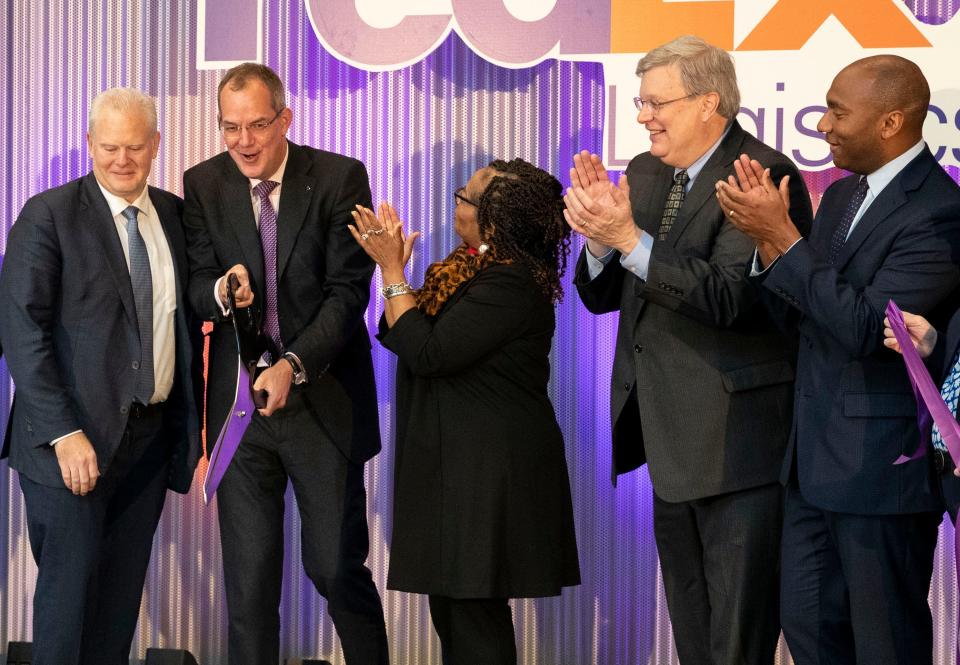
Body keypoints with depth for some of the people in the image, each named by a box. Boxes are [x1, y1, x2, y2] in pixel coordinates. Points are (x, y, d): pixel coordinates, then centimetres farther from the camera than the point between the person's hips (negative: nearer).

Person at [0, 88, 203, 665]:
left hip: (152, 437, 5)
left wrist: (190, 421, 3)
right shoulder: (48, 216, -7)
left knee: (122, 595, 10)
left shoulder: (175, 215, 10)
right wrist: (63, 433, -19)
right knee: (70, 591, -2)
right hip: (75, 440, -5)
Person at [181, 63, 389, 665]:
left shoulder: (340, 178, -6)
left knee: (337, 566, 4)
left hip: (324, 401, -2)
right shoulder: (203, 184, 3)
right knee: (248, 576, 5)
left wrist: (293, 365, -22)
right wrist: (220, 291, -22)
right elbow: (196, 283, 3)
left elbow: (348, 291, -10)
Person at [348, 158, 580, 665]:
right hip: (458, 458, 10)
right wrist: (391, 262, 0)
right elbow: (398, 334, 11)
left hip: (488, 469, -10)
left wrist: (393, 272, -16)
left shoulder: (509, 284, -20)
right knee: (452, 607, 15)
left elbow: (427, 353, -22)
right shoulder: (476, 265, 10)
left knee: (472, 611, -4)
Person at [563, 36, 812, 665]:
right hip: (671, 434, 9)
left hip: (736, 439, -8)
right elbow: (600, 295, 10)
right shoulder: (643, 173, 10)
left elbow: (730, 298, -26)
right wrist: (599, 232, -10)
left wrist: (630, 238, -27)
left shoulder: (763, 176, -16)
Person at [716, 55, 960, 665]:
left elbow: (867, 328, -25)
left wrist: (782, 236, -23)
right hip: (817, 455, 9)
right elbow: (795, 315, 10)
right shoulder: (842, 195, 10)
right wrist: (767, 239, -8)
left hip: (883, 464, -9)